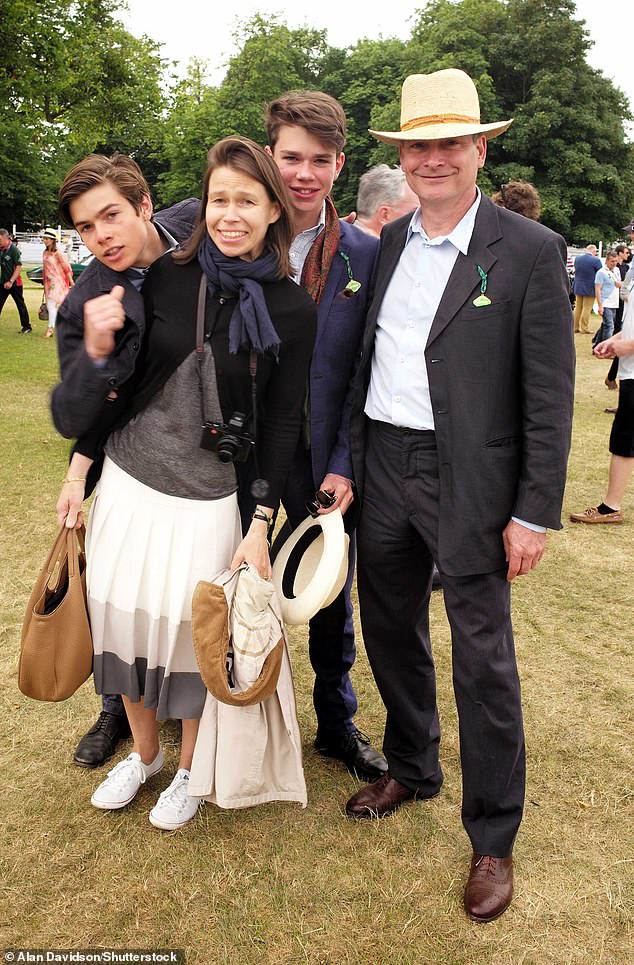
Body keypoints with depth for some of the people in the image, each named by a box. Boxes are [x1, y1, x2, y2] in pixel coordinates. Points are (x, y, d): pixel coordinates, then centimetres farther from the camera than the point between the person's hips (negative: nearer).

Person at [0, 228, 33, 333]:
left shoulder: (14, 249, -13)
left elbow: (18, 267, -15)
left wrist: (11, 281, -19)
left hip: (15, 283, -6)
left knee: (21, 305, 5)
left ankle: (27, 327, 15)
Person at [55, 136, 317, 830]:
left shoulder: (292, 310, -8)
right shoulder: (168, 276, -2)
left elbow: (282, 422, -5)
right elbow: (125, 379, 5)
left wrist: (262, 524, -8)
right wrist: (80, 465, 5)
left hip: (208, 497, -3)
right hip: (128, 480, 3)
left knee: (191, 631, 6)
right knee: (124, 616, 12)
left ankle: (189, 769, 34)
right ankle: (144, 751, 39)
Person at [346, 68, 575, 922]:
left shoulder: (530, 251, -8)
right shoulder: (387, 243, 9)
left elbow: (550, 395, -9)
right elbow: (365, 361, 12)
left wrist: (535, 512, -12)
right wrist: (346, 461, 7)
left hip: (471, 482, -5)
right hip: (384, 469, 6)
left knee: (483, 661, 3)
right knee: (390, 632, 18)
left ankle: (493, 839, 23)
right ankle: (412, 770, 42)